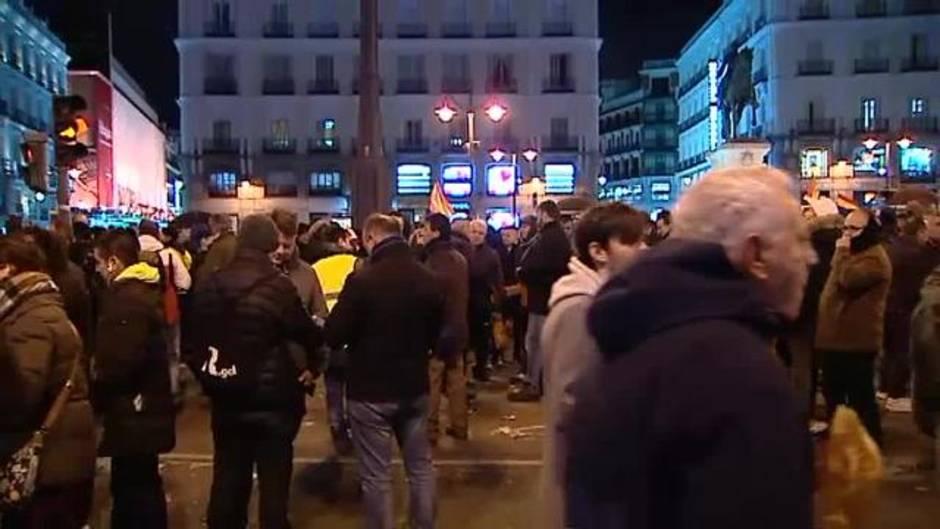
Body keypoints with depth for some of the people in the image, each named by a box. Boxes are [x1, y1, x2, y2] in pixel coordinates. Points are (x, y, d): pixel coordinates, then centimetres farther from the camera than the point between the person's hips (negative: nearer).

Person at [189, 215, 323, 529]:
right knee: (273, 483, 6)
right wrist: (313, 366, 9)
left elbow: (196, 339, 8)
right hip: (271, 399, -5)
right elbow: (308, 333, -9)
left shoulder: (209, 286, 1)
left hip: (225, 399, 5)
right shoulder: (278, 287, -15)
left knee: (227, 480, 16)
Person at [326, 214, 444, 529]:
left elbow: (333, 337, -13)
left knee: (376, 475, 6)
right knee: (420, 466, 18)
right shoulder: (428, 279, 1)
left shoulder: (362, 280, -18)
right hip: (415, 387, 6)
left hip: (371, 391, -5)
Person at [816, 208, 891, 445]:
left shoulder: (875, 258, -15)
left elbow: (848, 279, -31)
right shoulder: (854, 253, 20)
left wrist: (842, 252, -19)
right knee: (833, 393, 20)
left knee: (860, 398, -2)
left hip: (856, 341, -11)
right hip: (836, 338, 11)